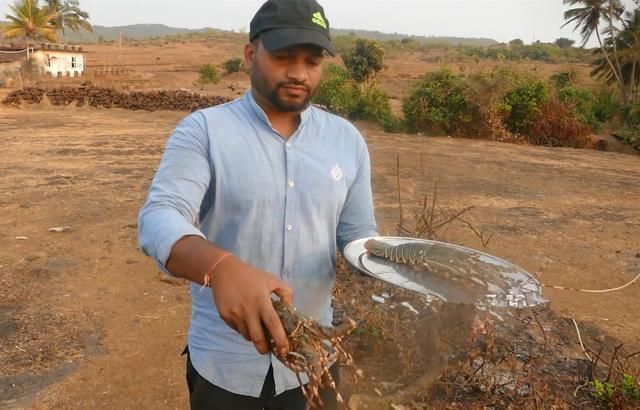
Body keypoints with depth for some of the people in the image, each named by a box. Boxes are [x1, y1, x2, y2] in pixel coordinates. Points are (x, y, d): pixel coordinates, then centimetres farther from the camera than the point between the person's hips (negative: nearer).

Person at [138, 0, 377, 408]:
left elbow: (359, 234, 4)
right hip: (222, 363, -2)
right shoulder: (203, 130, -10)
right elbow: (159, 218, -22)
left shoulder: (348, 140, 0)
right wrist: (222, 268, -42)